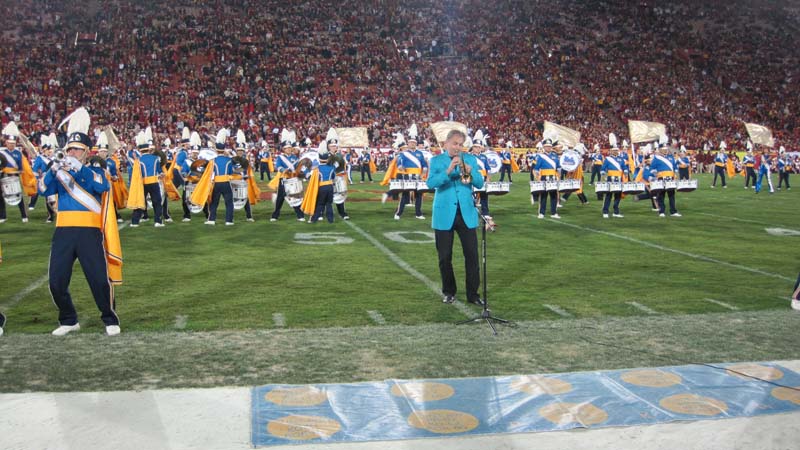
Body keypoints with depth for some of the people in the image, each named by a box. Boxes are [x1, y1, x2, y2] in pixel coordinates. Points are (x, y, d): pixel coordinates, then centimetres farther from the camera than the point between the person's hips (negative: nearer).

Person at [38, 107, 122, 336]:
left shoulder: (95, 172, 6)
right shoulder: (60, 172, 14)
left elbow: (102, 186, -17)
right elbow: (43, 190, -2)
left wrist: (79, 168, -28)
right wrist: (52, 171, -21)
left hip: (90, 231, -3)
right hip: (63, 231, 3)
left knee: (100, 279, -4)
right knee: (56, 281, 3)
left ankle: (110, 320, 14)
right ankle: (69, 320, 21)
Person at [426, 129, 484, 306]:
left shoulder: (470, 159, 9)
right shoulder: (436, 161, 3)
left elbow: (480, 183, 1)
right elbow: (431, 183, -13)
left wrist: (470, 172, -18)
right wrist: (449, 170, -25)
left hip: (467, 213, 1)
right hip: (444, 214, -1)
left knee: (472, 255, -3)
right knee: (444, 256, 4)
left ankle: (473, 294, 6)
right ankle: (448, 292, 21)